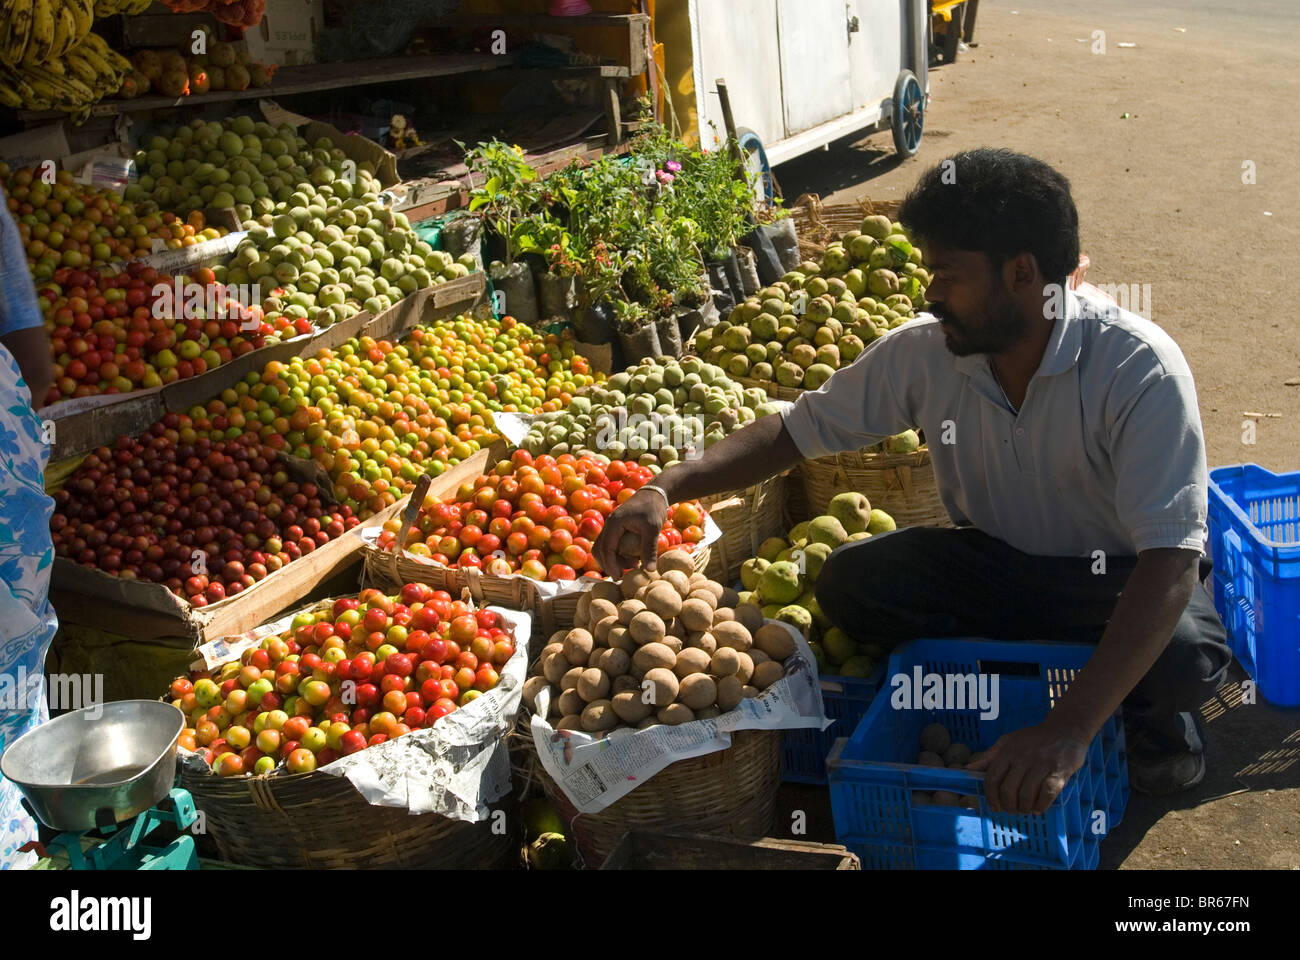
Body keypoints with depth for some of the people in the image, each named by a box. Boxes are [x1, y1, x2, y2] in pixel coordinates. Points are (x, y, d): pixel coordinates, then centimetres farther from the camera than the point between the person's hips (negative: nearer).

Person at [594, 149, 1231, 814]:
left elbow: (1171, 557, -36)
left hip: (1116, 579, -3)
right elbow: (798, 429, -3)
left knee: (1187, 655, -36)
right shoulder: (923, 353, -14)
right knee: (849, 582, -21)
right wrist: (666, 489, -18)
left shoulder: (1138, 369, -28)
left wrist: (1069, 730, -46)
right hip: (996, 561, 4)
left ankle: (1151, 709, 2)